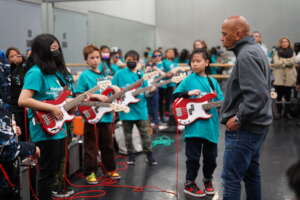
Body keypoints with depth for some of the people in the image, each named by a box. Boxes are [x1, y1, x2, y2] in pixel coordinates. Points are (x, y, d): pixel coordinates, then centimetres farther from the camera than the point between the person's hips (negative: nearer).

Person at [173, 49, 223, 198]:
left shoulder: (213, 82, 8)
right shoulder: (189, 79, -1)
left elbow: (221, 101, 8)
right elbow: (175, 96, -3)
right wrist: (188, 93, -17)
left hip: (211, 126, 4)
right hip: (194, 125, -3)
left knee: (210, 157, 14)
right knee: (193, 157, 2)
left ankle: (208, 181, 33)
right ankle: (189, 184, 18)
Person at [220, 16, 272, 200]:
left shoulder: (246, 55, -18)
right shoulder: (255, 49, 14)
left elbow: (257, 94, -28)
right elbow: (264, 84, 25)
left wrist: (239, 118, -20)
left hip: (245, 128, -10)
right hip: (256, 124, 10)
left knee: (231, 177, -6)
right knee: (251, 172, 18)